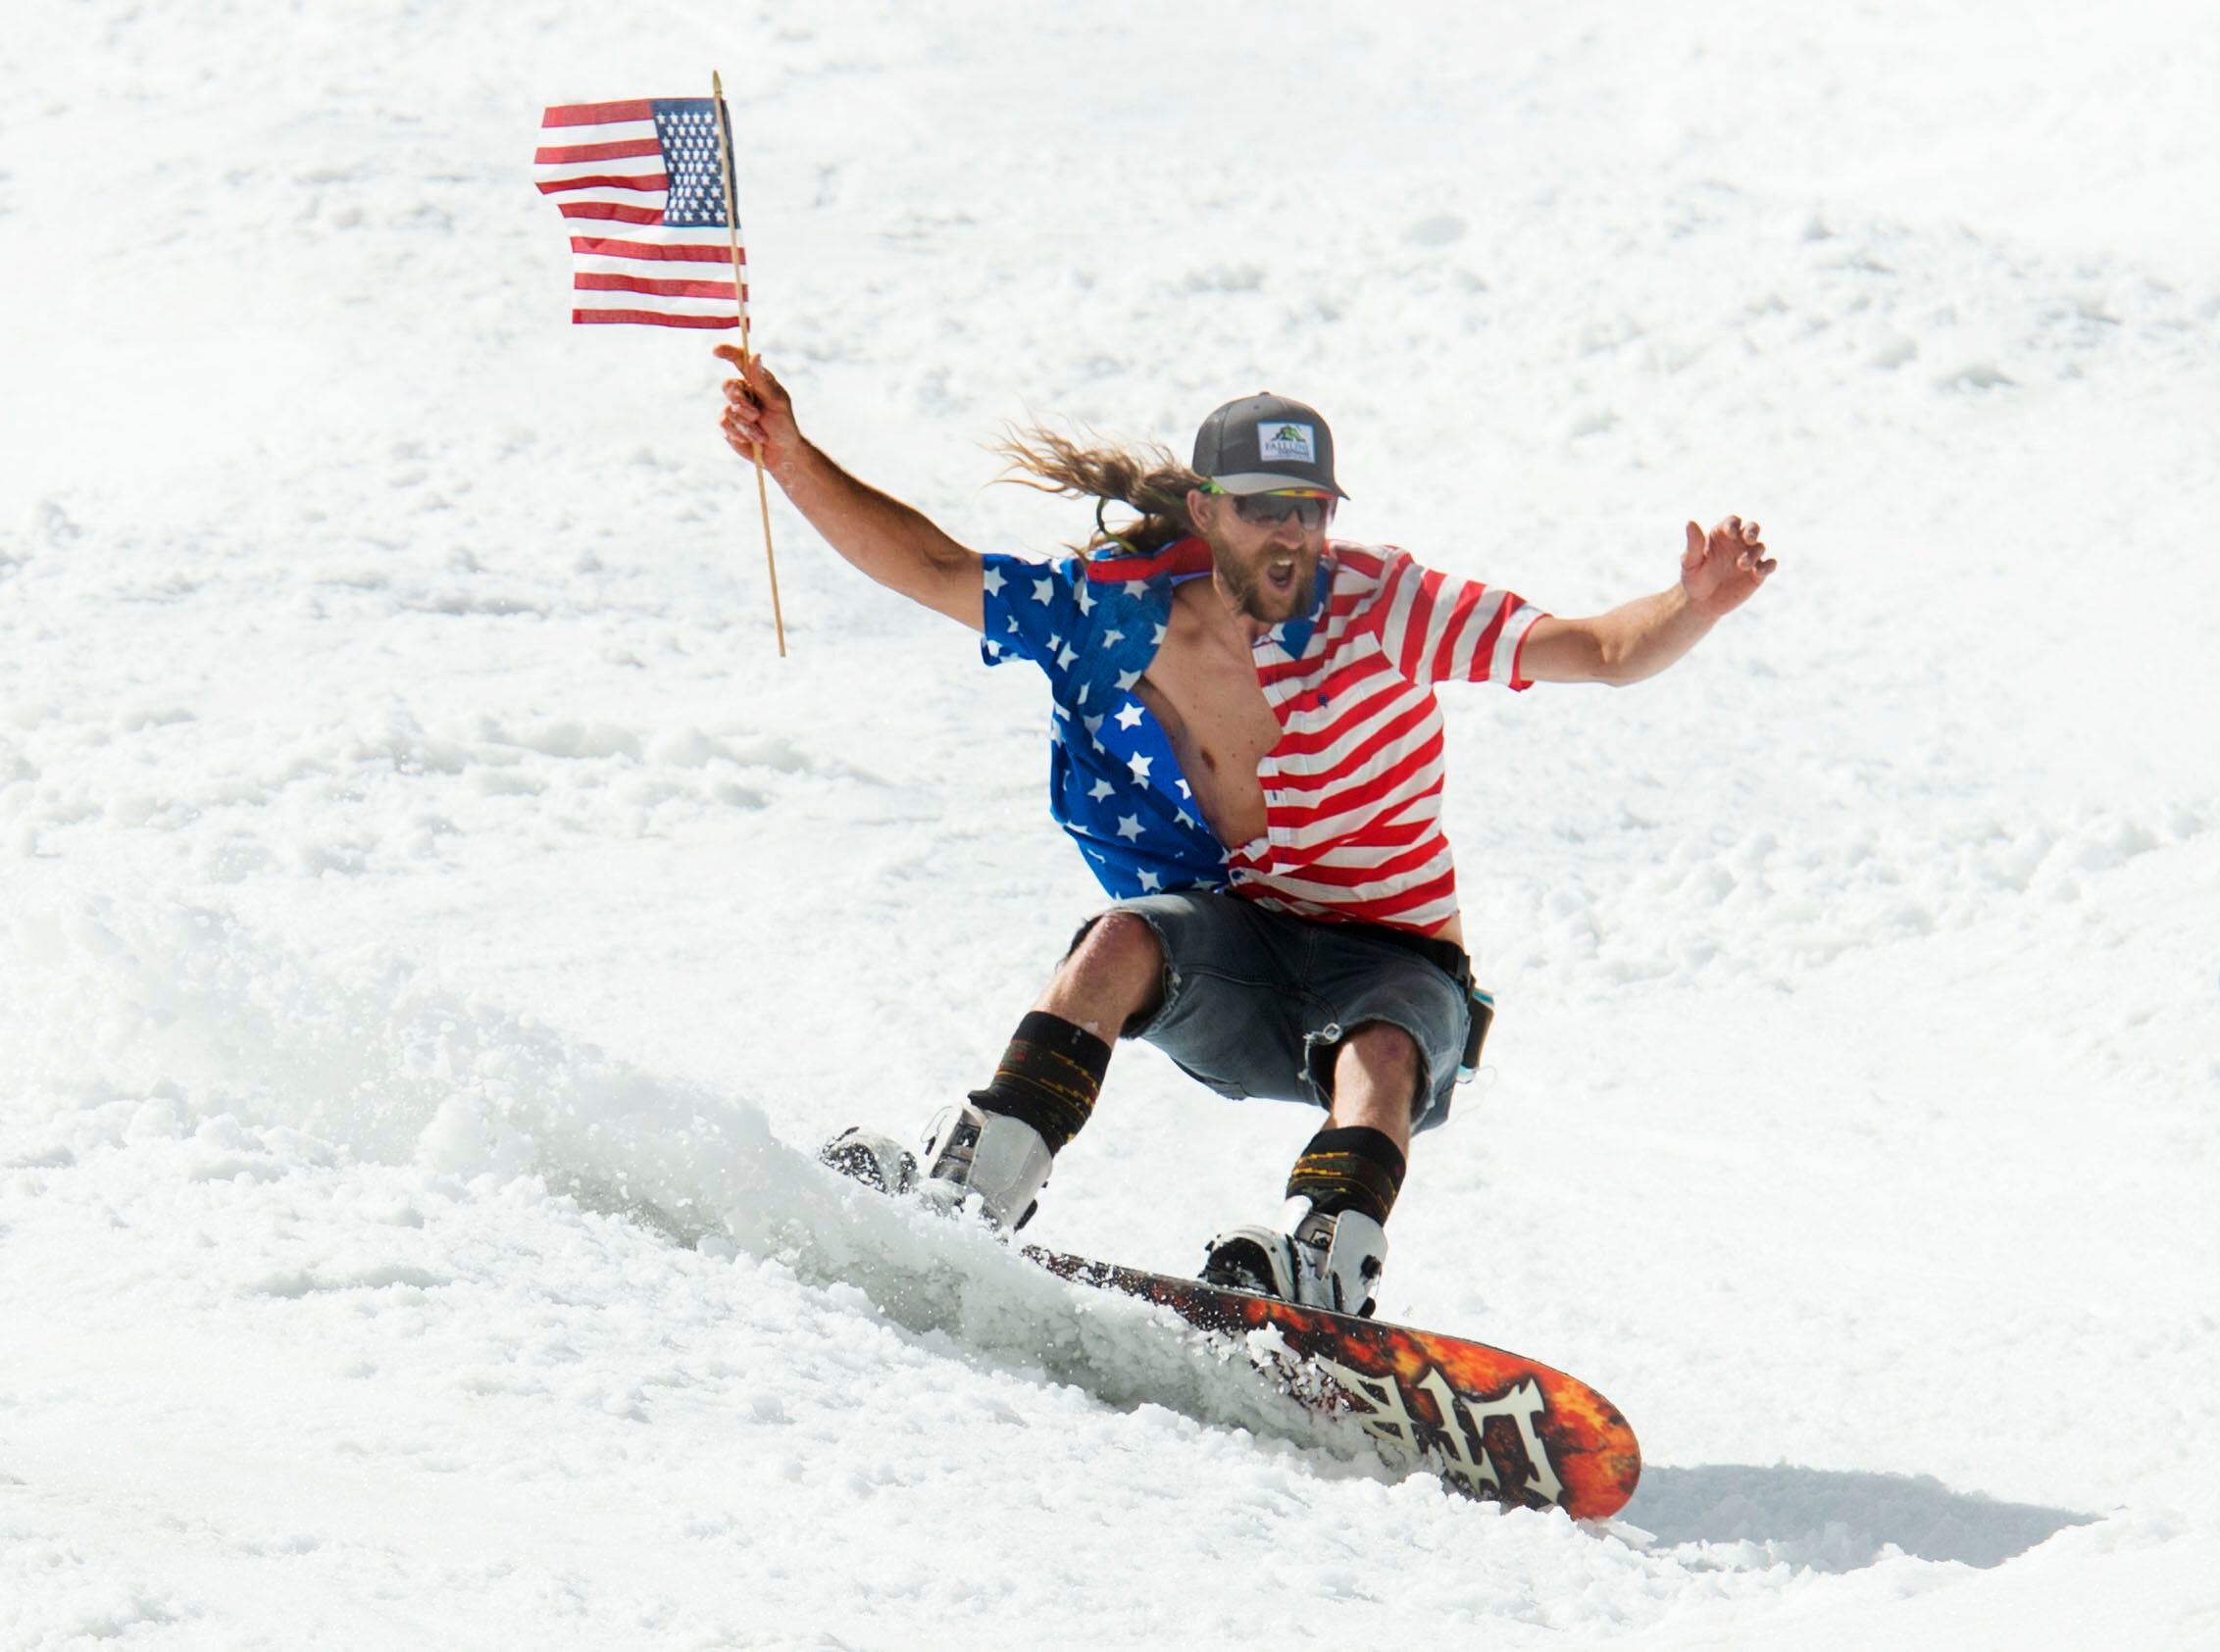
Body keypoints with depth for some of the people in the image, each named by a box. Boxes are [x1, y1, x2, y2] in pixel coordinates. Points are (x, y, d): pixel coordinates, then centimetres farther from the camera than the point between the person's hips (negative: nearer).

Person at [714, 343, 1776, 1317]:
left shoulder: (1378, 605, -12)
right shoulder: (1125, 617, -3)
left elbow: (1602, 652, -17)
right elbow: (933, 569, 2)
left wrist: (1696, 607, -37)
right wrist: (792, 458, -6)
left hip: (1394, 964, -3)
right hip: (1238, 973, 3)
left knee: (1380, 1053, -35)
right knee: (1124, 938, -27)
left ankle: (1318, 1263, -57)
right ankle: (966, 1192, -33)